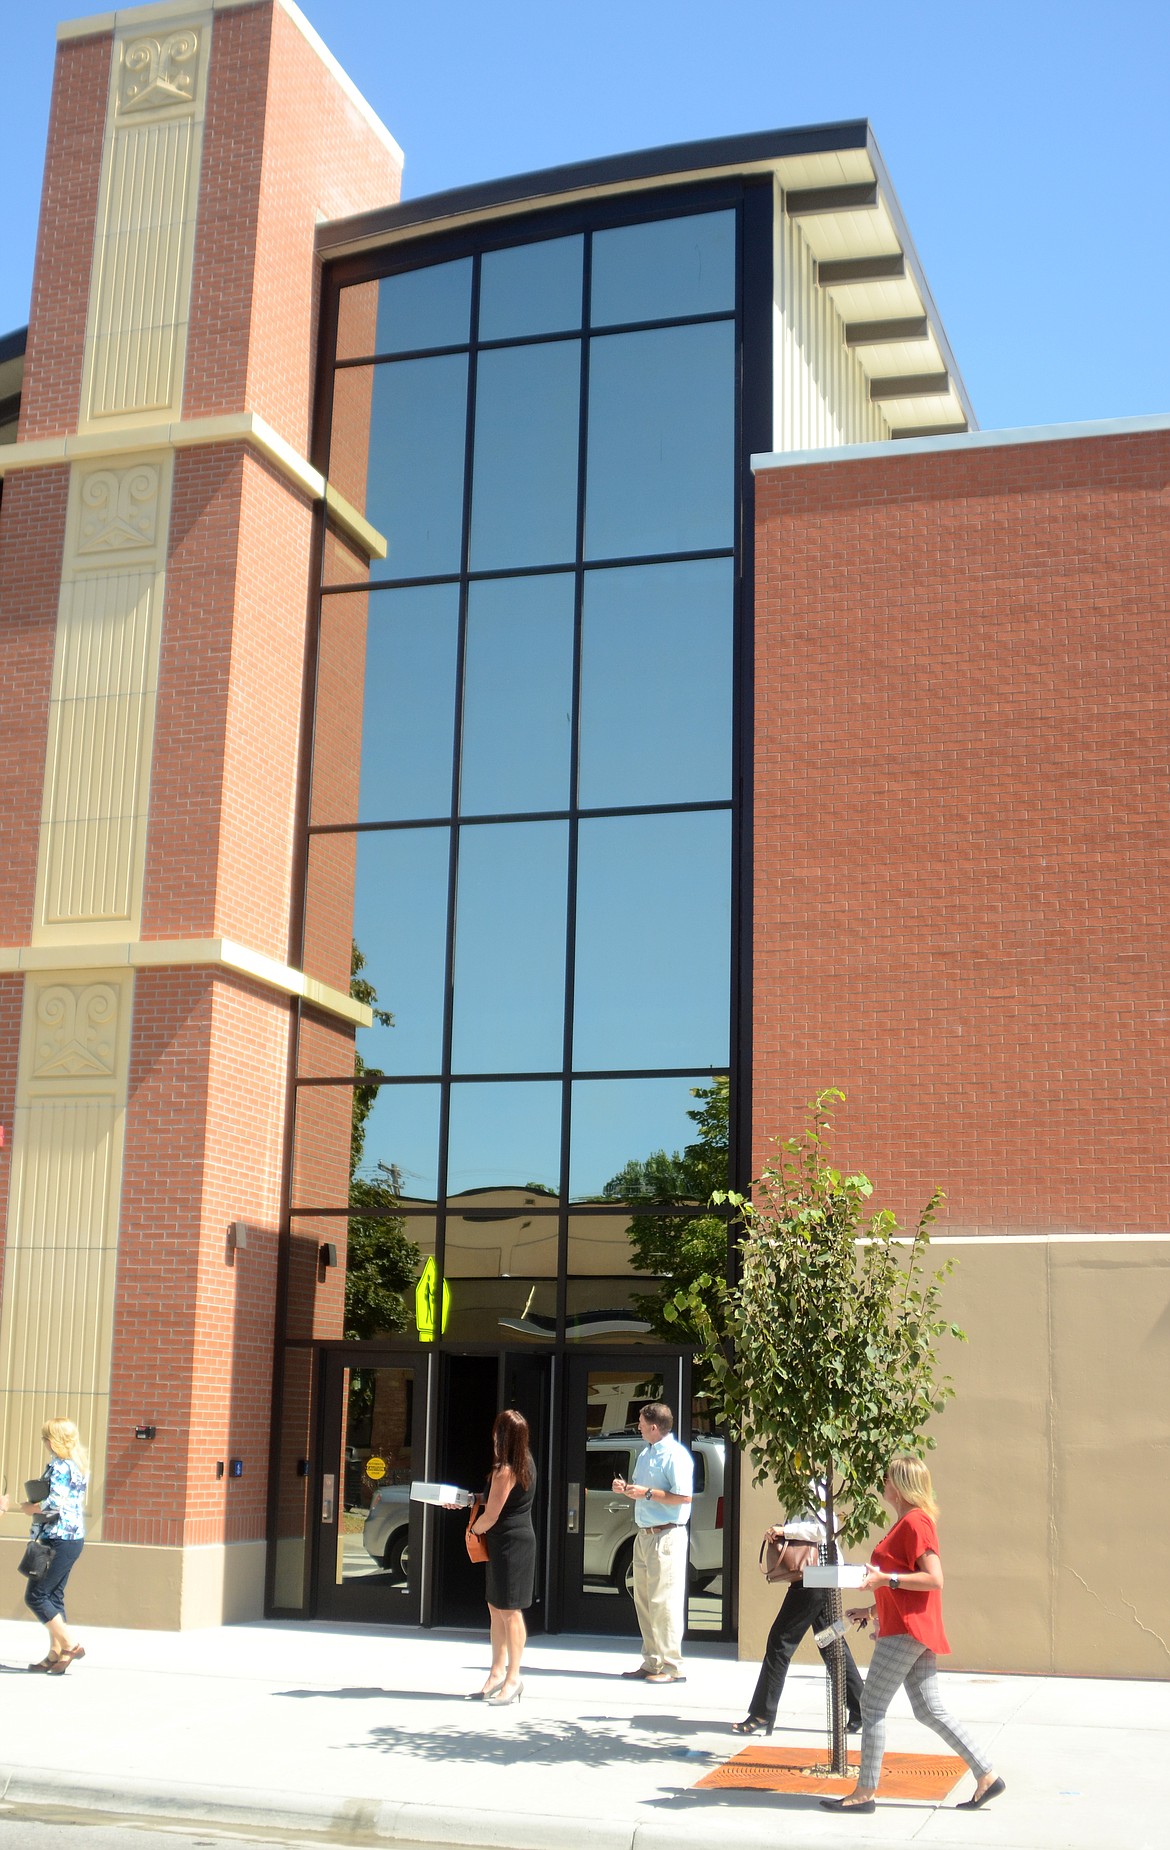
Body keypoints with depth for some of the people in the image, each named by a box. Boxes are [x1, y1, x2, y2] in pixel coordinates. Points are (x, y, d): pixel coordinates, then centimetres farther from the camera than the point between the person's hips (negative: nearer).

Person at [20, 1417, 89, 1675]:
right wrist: (38, 1506, 11)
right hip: (75, 1537, 10)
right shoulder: (78, 1465, 14)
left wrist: (32, 1508, -9)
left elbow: (55, 1502, -24)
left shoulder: (59, 1466, -14)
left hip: (58, 1539, -10)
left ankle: (69, 1646, -4)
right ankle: (55, 1654, 12)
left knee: (35, 1596, -3)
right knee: (54, 1596, 13)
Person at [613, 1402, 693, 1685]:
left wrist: (647, 1493, -20)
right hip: (644, 1534, 10)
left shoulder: (675, 1455, -14)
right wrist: (626, 1488, 6)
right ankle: (651, 1663, 22)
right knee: (644, 1600, 14)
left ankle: (671, 1667, -4)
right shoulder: (646, 1453, 16)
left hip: (666, 1536, -10)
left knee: (664, 1602, -8)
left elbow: (684, 1496, -23)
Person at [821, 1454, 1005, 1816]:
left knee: (871, 1705, -5)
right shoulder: (907, 1522, 18)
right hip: (910, 1628, 10)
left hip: (907, 1629, -10)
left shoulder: (914, 1522, -14)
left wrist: (886, 1579, -22)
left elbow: (934, 1579, -21)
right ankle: (986, 1776, 9)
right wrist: (874, 1609, 22)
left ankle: (864, 1793, 0)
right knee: (929, 1710, 9)